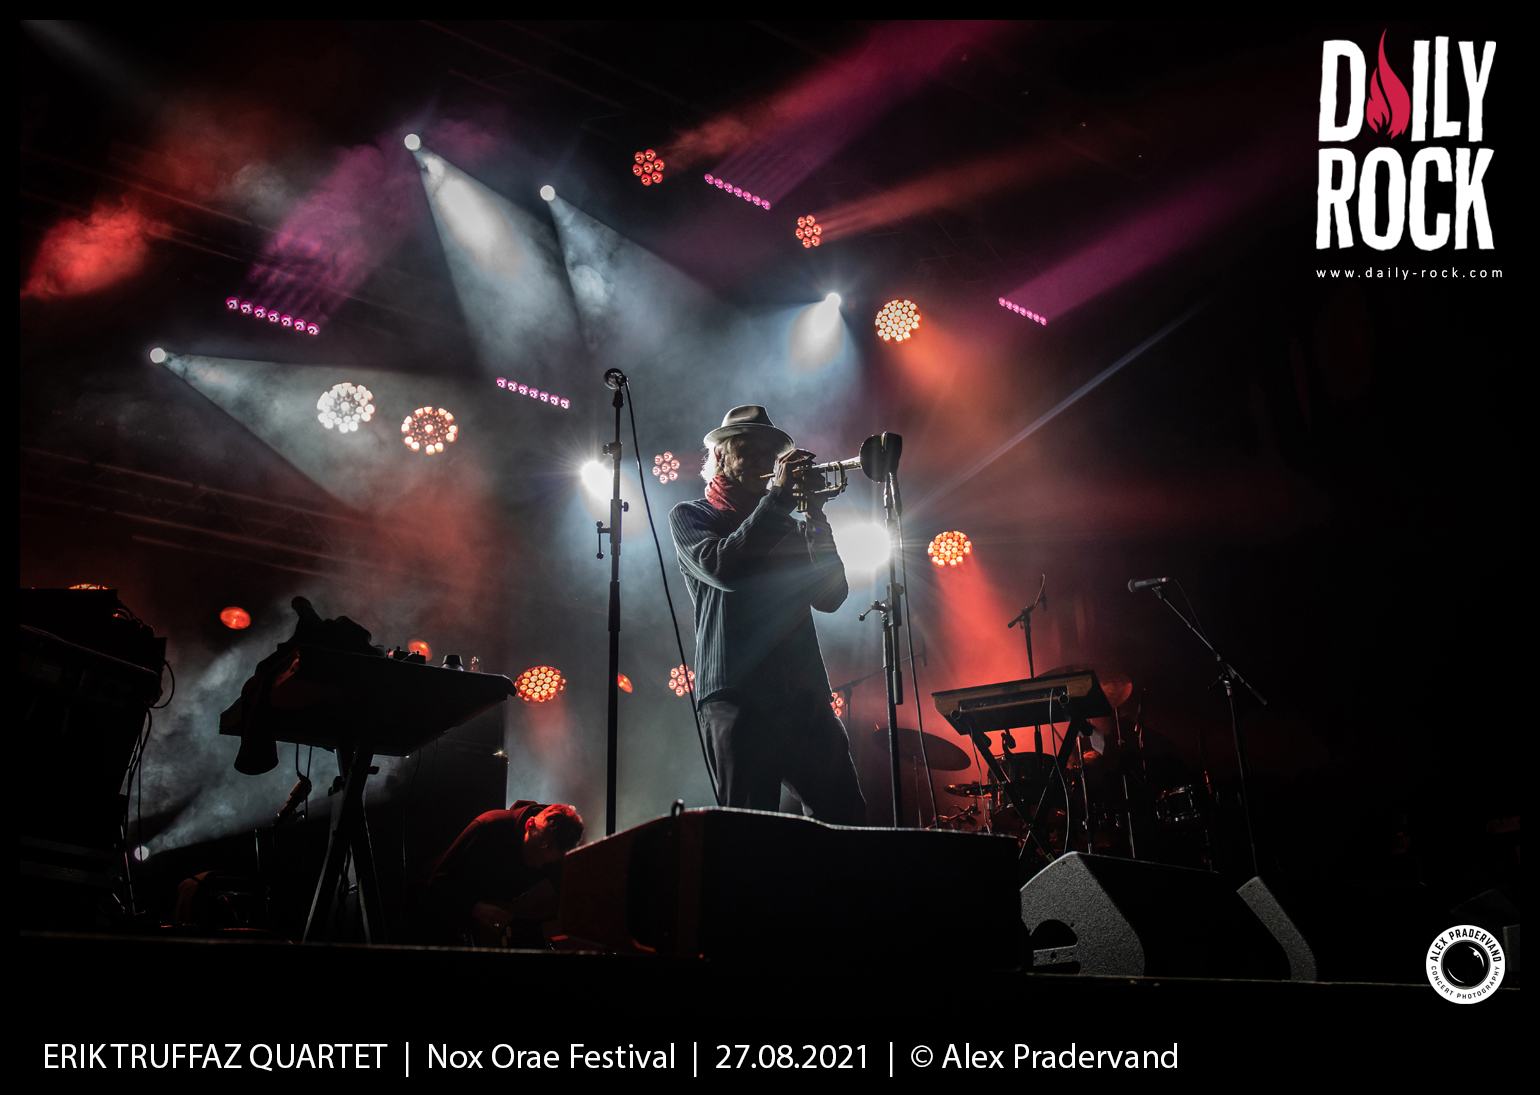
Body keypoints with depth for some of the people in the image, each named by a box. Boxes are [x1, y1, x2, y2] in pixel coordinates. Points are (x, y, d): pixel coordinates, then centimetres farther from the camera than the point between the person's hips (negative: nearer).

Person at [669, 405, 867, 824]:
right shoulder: (690, 517, 13)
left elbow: (830, 596, 9)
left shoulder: (789, 527, 24)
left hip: (805, 696, 4)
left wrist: (815, 516, -1)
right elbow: (720, 567, -10)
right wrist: (778, 497, -9)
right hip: (738, 697, -4)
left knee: (846, 818, -1)